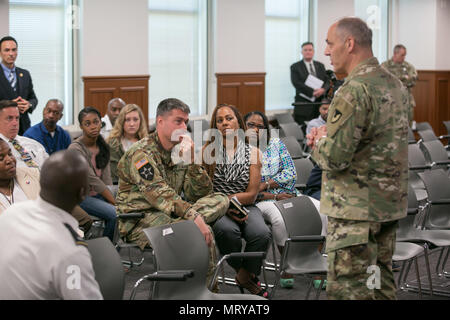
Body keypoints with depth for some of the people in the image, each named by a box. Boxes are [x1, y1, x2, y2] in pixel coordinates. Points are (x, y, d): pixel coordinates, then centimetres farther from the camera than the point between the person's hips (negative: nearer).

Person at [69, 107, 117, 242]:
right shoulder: (76, 148, -15)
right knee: (115, 213, -26)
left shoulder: (103, 146, 7)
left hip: (98, 195, 6)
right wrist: (114, 201, -20)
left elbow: (107, 180, 2)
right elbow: (93, 180, -19)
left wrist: (114, 199, -13)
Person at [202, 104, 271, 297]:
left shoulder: (252, 153, 7)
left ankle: (244, 276, -3)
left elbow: (251, 194, 1)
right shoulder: (207, 151, 5)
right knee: (227, 230, -36)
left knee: (261, 234, -31)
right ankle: (244, 275, -7)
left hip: (245, 207, 1)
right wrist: (225, 208, -14)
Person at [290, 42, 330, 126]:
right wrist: (312, 92, -16)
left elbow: (327, 81, 13)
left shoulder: (320, 66, 17)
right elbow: (296, 83, -8)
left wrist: (323, 89, -11)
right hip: (304, 106, -3)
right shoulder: (295, 67, 4)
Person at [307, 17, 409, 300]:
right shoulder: (395, 85, 11)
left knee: (347, 288, -5)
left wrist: (319, 141, -1)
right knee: (381, 282, 16)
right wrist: (328, 136, 9)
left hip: (357, 207, -9)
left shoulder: (355, 90, -19)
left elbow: (334, 157, -23)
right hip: (391, 202, 9)